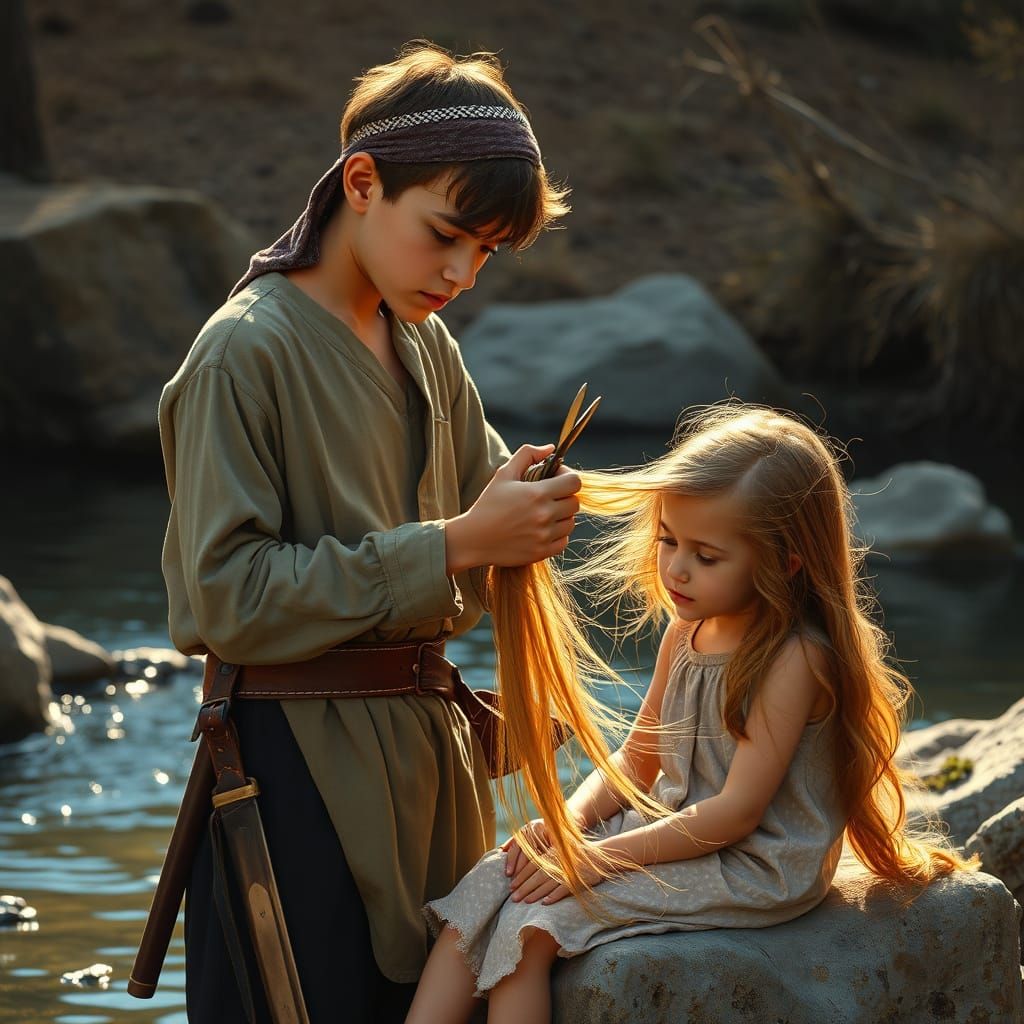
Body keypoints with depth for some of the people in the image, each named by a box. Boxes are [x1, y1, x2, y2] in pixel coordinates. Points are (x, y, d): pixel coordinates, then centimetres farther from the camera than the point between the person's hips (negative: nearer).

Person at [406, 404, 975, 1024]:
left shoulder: (794, 657, -19)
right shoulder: (686, 635, 7)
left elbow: (735, 811, -21)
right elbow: (635, 761, 14)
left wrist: (601, 858, -20)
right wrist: (568, 821, -6)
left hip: (754, 871, -8)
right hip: (675, 830, 8)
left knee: (533, 918, -21)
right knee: (493, 880, -8)